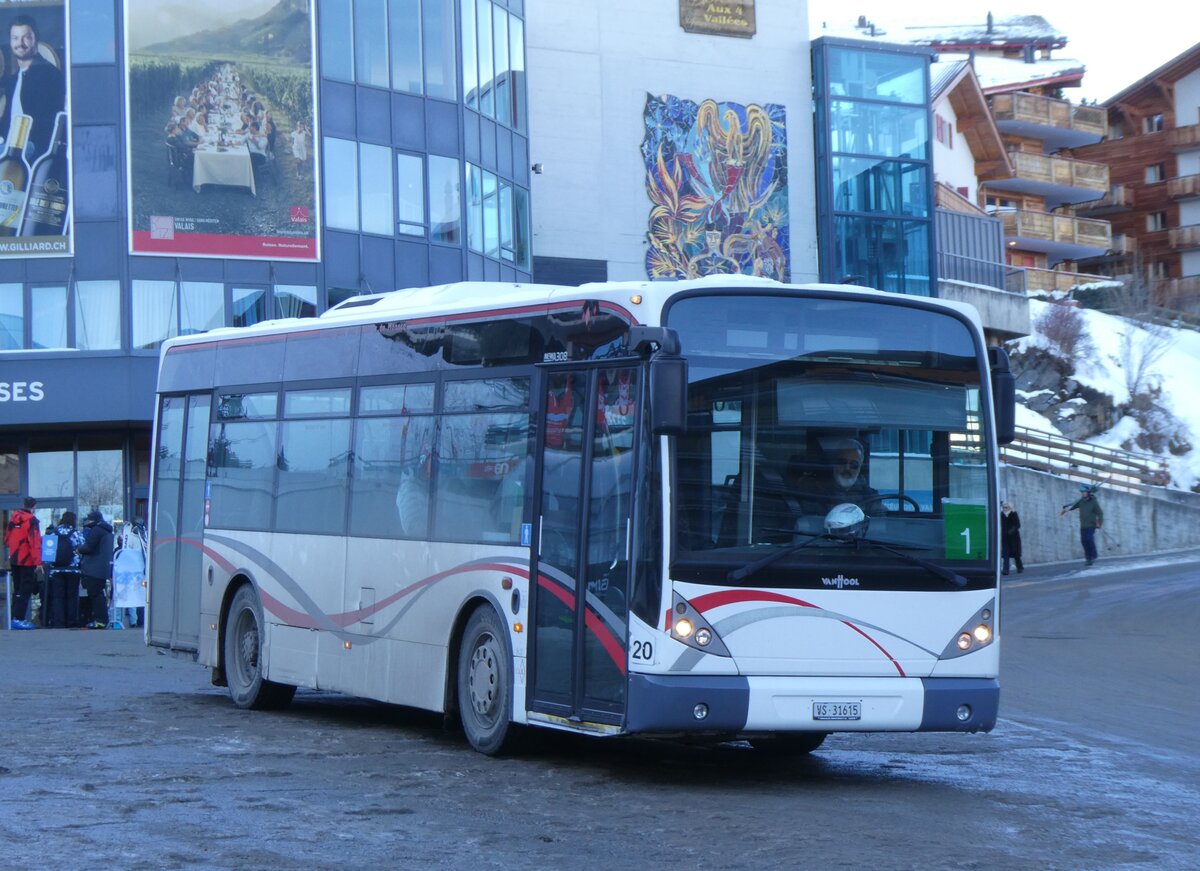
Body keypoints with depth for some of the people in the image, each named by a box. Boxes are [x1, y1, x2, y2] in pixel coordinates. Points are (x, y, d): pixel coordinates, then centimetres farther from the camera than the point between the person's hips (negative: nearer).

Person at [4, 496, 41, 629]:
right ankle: (18, 619, -11)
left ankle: (15, 617, 18)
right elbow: (35, 542, -20)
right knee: (25, 591, -5)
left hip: (14, 560, 8)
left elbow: (7, 538, 16)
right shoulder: (31, 520, -15)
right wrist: (38, 561, -21)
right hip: (27, 561, -8)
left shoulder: (14, 517, 9)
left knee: (17, 590, 16)